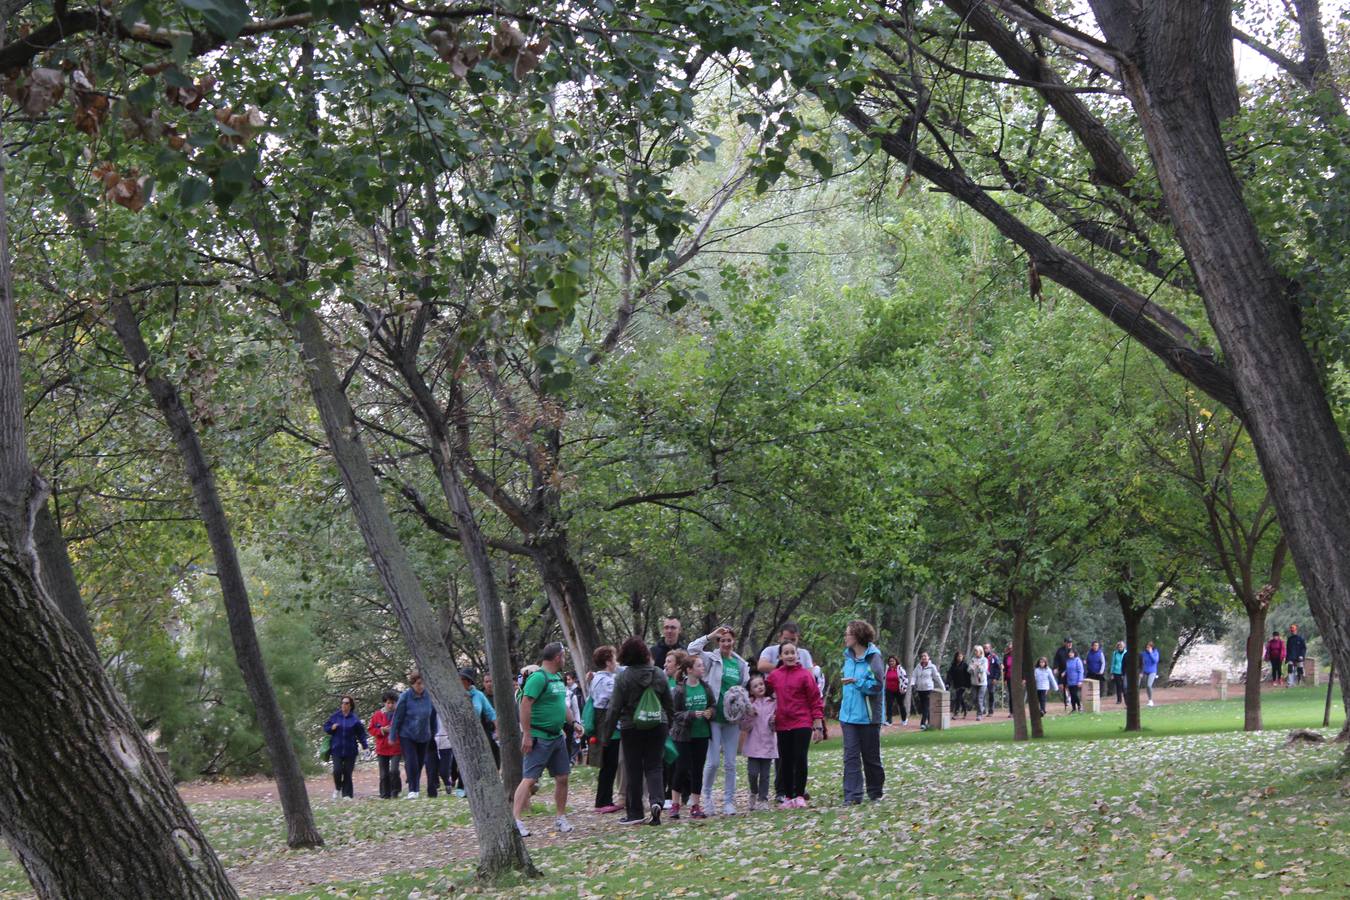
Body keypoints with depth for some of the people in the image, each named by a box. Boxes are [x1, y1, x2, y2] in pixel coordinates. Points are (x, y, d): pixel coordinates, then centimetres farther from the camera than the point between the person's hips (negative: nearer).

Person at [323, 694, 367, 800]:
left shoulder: (354, 719, -1)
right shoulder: (335, 716, 3)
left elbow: (361, 733, -1)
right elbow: (325, 727, 12)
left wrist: (364, 745, -12)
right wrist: (332, 728, -10)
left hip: (350, 750, -1)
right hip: (337, 749, 1)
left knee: (347, 772, 0)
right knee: (337, 770, -11)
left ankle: (346, 794, 11)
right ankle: (337, 788, 17)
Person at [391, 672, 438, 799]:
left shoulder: (428, 697, -3)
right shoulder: (405, 697, -12)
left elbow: (433, 716, 8)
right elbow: (397, 717, -7)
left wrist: (433, 733, 11)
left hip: (424, 737, 3)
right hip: (407, 736, -3)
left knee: (420, 763, 10)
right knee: (411, 763, -12)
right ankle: (412, 790, -7)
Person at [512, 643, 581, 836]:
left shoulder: (557, 677, 14)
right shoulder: (538, 677, -15)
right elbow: (525, 704, -20)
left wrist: (571, 723, 21)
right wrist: (526, 735, -22)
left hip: (557, 736, 9)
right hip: (539, 738, -9)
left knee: (562, 778, 11)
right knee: (529, 779, -10)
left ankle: (561, 818, 22)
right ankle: (516, 820, -11)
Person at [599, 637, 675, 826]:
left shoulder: (623, 677, -11)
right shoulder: (659, 675, 1)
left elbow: (614, 708, -8)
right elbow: (669, 704, 10)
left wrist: (607, 732, 0)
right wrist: (668, 725, 23)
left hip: (631, 728, -3)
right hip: (657, 726, 3)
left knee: (633, 770, 6)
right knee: (654, 767, 8)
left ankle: (635, 813, 11)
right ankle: (657, 800, -17)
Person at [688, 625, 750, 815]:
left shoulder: (741, 664, 11)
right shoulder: (712, 659, 1)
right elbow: (692, 648, -15)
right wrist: (711, 636, -15)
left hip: (732, 718, 3)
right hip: (714, 716, -3)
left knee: (730, 763, 4)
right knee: (713, 761, -5)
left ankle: (729, 801, 11)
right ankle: (707, 796, 14)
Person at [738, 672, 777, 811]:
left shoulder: (773, 703, 4)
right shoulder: (749, 704, -1)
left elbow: (775, 727, 8)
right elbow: (744, 727, -3)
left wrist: (774, 722, -13)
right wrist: (750, 715, -18)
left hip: (768, 744, 2)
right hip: (753, 745, -2)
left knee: (765, 774, 4)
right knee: (753, 772, -5)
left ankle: (763, 799, 12)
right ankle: (754, 793, 21)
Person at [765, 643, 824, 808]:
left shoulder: (805, 674, -5)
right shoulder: (774, 675, 5)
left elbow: (815, 700, -3)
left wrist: (818, 726, -5)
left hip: (802, 724, -4)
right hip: (782, 725, 4)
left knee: (800, 760, -6)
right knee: (785, 762, 7)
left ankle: (799, 796, 5)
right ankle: (788, 797, 15)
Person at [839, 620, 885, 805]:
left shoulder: (873, 657, -12)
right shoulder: (848, 656, 10)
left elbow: (877, 685, -16)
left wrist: (856, 682, -24)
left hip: (868, 716, -6)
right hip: (848, 715, 6)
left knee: (871, 756, 7)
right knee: (851, 755, -2)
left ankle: (875, 793, 22)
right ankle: (852, 795, -5)